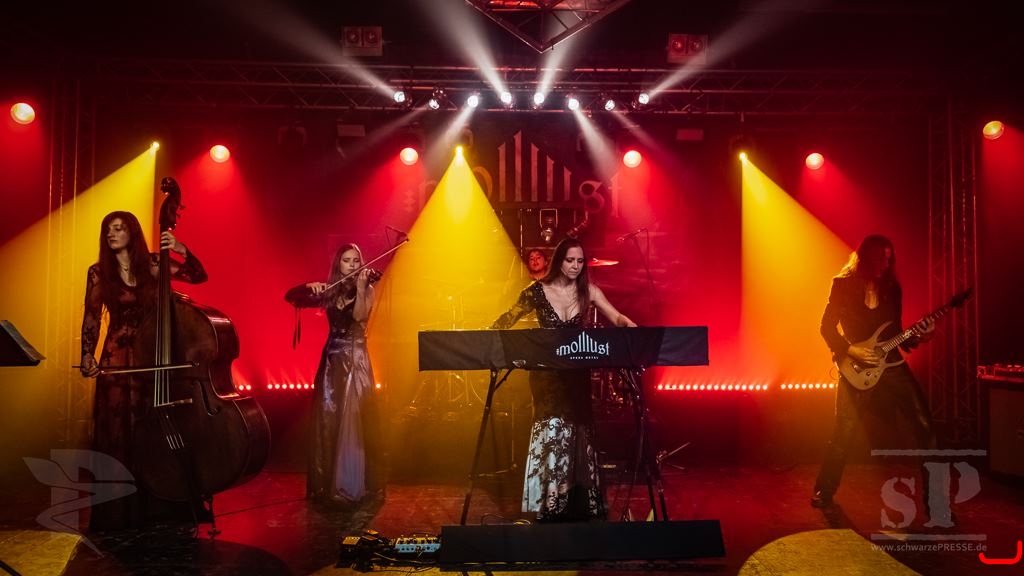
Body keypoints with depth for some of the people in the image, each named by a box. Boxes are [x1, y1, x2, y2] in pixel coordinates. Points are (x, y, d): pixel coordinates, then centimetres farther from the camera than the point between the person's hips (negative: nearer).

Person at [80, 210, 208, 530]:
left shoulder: (152, 266, 4)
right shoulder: (99, 272, 3)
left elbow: (198, 276, -2)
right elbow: (91, 319, 1)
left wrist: (181, 250, -17)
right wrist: (88, 356, -10)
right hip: (117, 359, -1)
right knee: (116, 434, 0)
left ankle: (149, 506, 18)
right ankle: (115, 511, 12)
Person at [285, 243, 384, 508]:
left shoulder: (366, 289, 1)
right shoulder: (329, 292, 9)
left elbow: (360, 316, -18)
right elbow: (291, 296, 7)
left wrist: (360, 287, -30)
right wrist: (309, 287, -11)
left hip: (355, 360, -3)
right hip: (331, 360, 3)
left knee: (354, 422, -5)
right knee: (327, 422, 4)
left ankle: (354, 484, 3)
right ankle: (328, 483, 14)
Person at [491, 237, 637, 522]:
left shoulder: (588, 291, 0)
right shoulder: (538, 291, -4)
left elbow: (617, 317, -6)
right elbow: (508, 318, -1)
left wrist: (635, 330, -25)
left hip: (577, 372, 2)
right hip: (546, 372, -2)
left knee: (577, 432, 4)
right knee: (551, 429, -8)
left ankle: (579, 504, 16)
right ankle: (550, 505, 2)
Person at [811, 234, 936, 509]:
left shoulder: (892, 287, 7)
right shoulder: (844, 284, -3)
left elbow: (895, 331, 11)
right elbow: (827, 327, -3)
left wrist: (917, 336, -8)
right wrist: (850, 350, -15)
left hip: (892, 365, 4)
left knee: (924, 425, -1)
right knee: (842, 435, 0)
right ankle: (823, 493, 18)